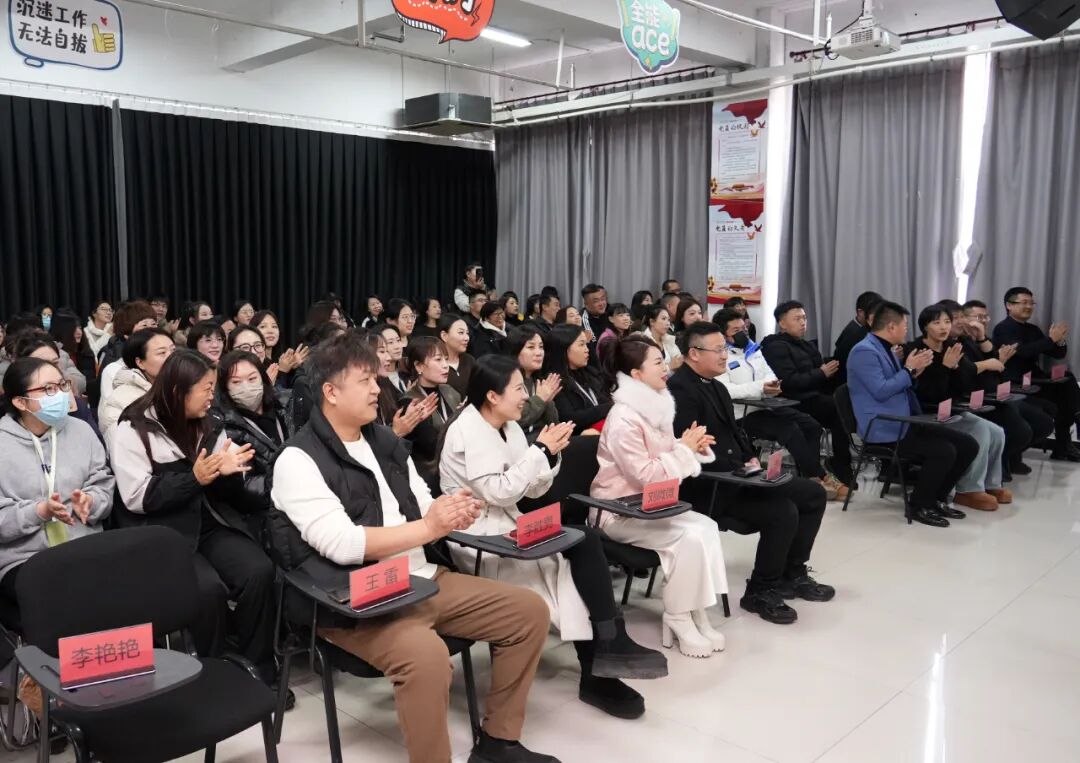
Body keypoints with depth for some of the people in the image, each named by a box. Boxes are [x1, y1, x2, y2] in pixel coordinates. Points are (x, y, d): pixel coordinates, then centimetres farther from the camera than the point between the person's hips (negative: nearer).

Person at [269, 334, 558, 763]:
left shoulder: (385, 441, 13)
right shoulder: (299, 460, -10)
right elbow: (343, 545, -20)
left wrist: (452, 515, -8)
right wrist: (427, 527, -20)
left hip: (428, 579, 8)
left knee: (529, 611, 3)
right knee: (426, 655, -37)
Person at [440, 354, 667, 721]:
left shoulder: (509, 427, 11)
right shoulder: (469, 430, -14)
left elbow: (533, 489, 10)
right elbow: (499, 492, -22)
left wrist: (550, 454, -7)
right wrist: (541, 451, -17)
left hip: (505, 526, 8)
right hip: (477, 536, -8)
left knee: (579, 550, -15)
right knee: (582, 543, -20)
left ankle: (597, 673, -10)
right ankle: (610, 645, -10)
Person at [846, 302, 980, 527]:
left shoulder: (887, 350, 18)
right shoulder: (865, 351, -14)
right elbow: (881, 391, -23)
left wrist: (914, 373, 7)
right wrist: (908, 369, -12)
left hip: (907, 422, 10)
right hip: (885, 429, -10)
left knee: (968, 445, 0)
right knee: (945, 452, -25)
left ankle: (937, 497, 14)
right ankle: (920, 505, -5)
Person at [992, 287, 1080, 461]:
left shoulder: (1033, 329, 17)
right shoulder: (1003, 329, -6)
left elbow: (1058, 354, 15)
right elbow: (1023, 351, -23)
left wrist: (1060, 341, -6)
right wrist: (1051, 339, -19)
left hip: (1034, 380, 7)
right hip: (1014, 384, -7)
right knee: (1064, 389, -22)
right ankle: (1063, 446, -7)